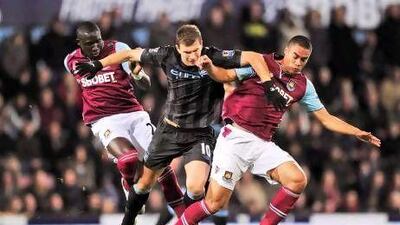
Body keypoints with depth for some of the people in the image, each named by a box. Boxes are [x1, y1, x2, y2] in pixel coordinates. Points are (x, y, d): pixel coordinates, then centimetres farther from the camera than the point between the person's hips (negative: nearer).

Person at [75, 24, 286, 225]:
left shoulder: (215, 58, -21)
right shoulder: (167, 56, -12)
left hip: (199, 134, -3)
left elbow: (254, 58, -25)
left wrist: (268, 87, -35)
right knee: (146, 182, 15)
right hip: (168, 131, 3)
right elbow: (131, 54, 2)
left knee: (195, 187, -23)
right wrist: (97, 65, 5)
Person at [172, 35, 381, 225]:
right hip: (236, 137, -4)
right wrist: (210, 67, -24)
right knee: (215, 203, -10)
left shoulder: (303, 86, 10)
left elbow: (326, 119, 15)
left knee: (297, 180, -18)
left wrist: (357, 133, 7)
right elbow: (226, 76, -3)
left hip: (263, 144, 4)